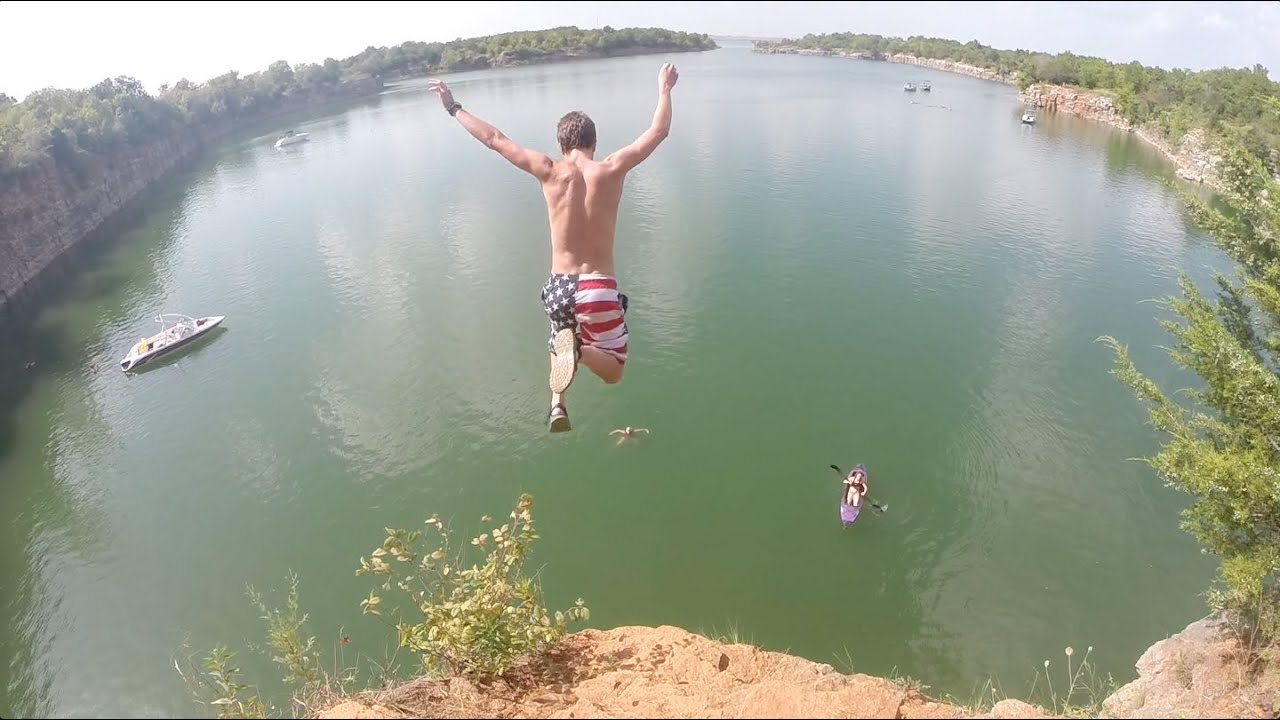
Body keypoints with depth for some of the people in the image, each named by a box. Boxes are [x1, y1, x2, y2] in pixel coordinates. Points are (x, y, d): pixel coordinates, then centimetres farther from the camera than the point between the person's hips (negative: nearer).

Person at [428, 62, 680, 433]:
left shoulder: (549, 172, -4)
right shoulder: (611, 170, -7)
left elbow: (494, 139, 5)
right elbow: (659, 132, 5)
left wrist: (454, 108, 19)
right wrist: (665, 88, 21)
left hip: (559, 287, 2)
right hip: (599, 288, -2)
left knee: (561, 344, 31)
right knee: (612, 372, 13)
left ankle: (557, 403, 1)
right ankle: (580, 351, -22)